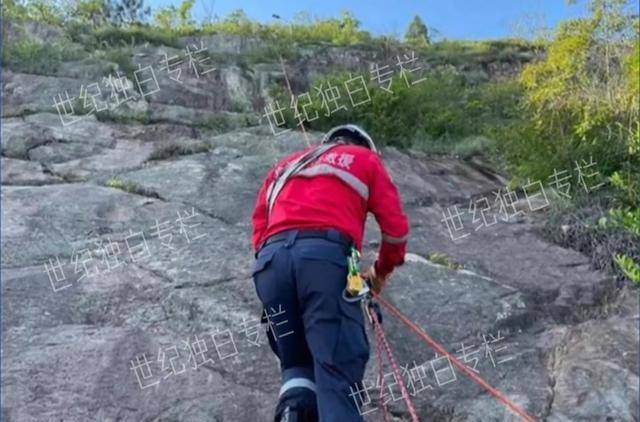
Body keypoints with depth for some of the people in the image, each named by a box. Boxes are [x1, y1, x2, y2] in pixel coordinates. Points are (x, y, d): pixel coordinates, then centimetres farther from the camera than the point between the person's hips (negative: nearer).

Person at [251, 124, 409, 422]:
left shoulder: (286, 165, 35)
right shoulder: (366, 159, 25)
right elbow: (396, 227, 17)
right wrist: (382, 271, 32)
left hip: (271, 258, 4)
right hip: (326, 255, -4)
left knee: (296, 360, 15)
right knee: (338, 366, -5)